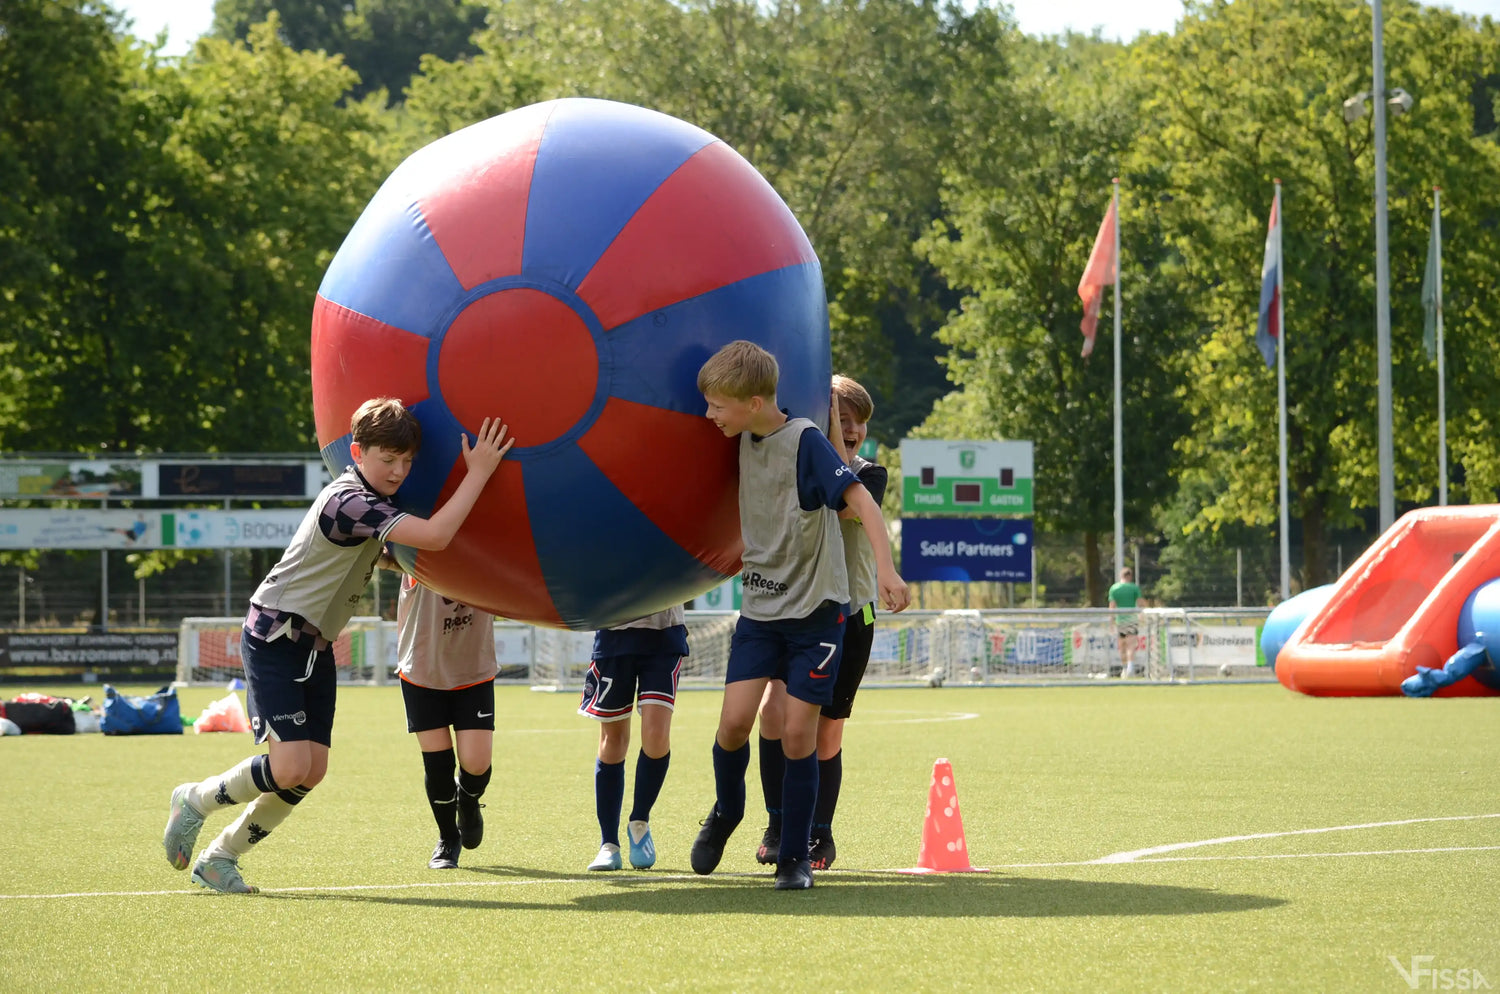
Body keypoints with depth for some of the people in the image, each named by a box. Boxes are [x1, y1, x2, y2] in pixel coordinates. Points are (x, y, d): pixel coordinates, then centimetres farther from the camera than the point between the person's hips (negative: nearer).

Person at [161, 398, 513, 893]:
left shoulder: (373, 499, 7)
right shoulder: (349, 503, -25)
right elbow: (435, 535, -35)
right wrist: (478, 473, -30)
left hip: (316, 646, 10)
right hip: (274, 639, -10)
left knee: (312, 771, 1)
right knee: (290, 768, -19)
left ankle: (219, 858, 14)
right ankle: (196, 801, 7)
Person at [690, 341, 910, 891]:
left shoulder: (804, 440, -16)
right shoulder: (745, 440, 4)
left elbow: (858, 498, -24)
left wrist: (885, 567, -35)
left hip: (815, 608, -5)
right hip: (760, 604, 5)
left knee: (798, 732, -6)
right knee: (735, 719, -8)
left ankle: (794, 857, 6)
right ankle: (725, 813, 20)